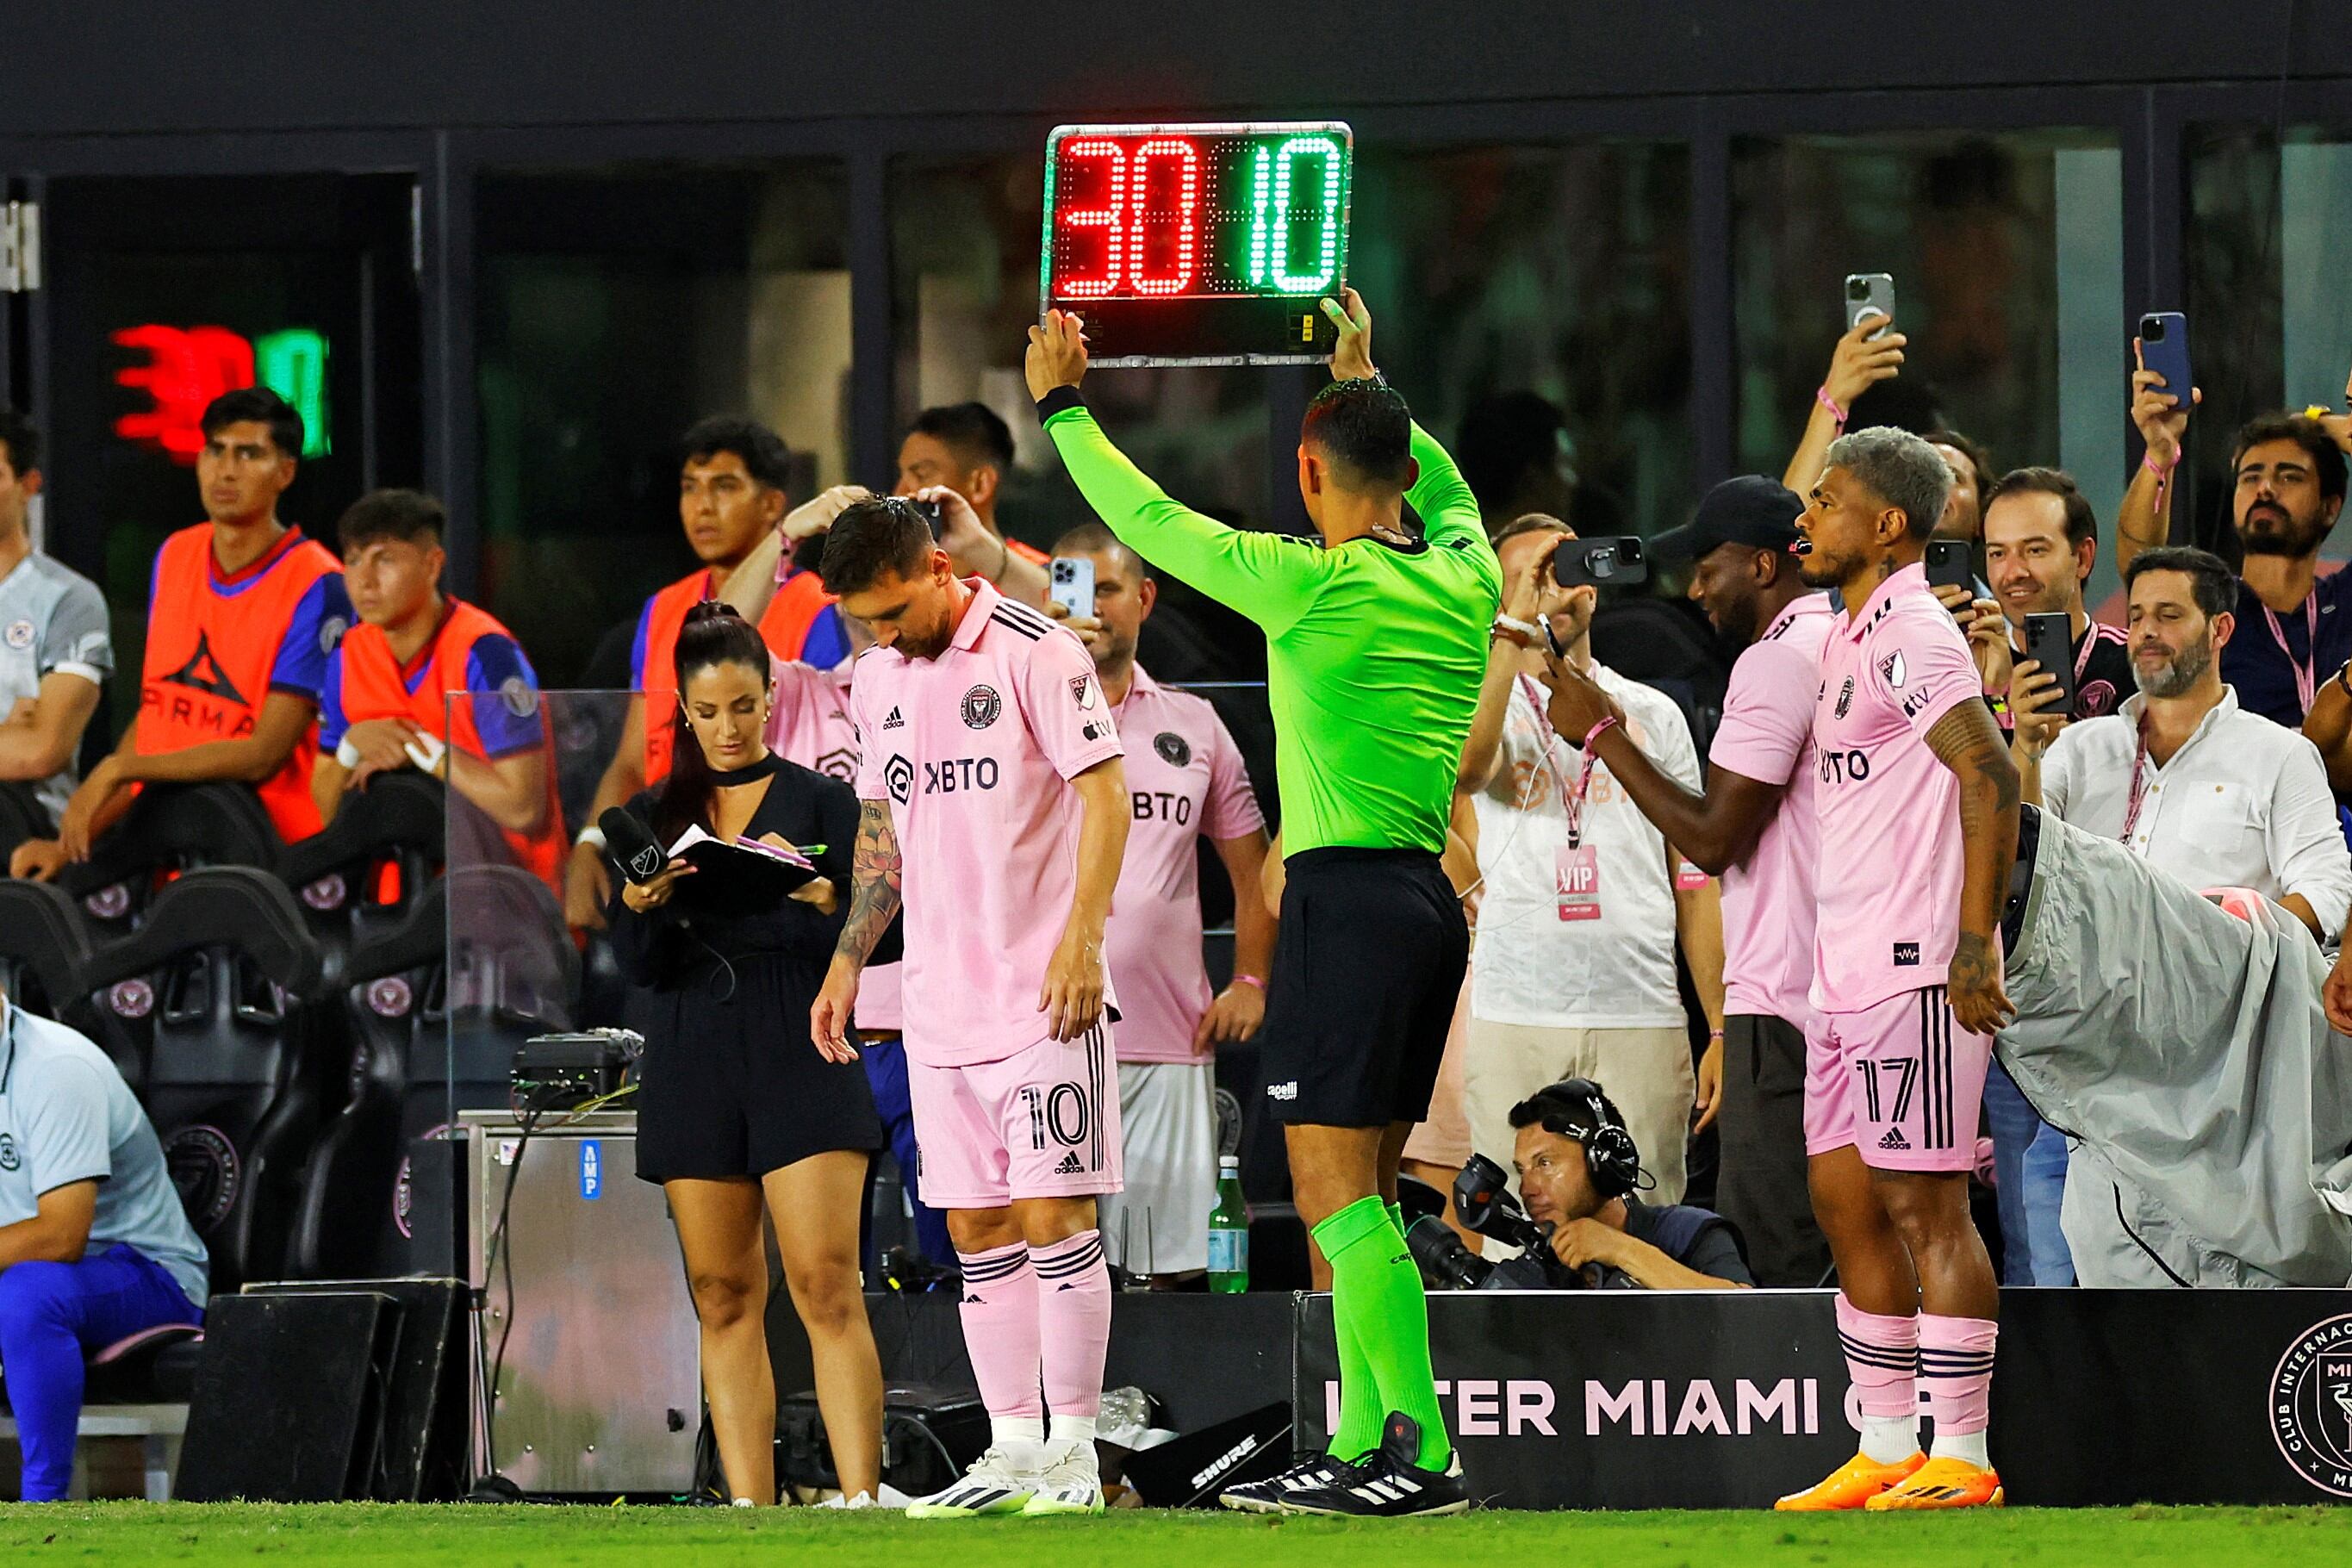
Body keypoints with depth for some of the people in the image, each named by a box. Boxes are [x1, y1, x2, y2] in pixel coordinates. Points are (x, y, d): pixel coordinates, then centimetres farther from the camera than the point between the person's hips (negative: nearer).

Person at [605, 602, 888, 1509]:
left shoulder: (820, 801, 6)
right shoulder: (653, 815, 12)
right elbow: (639, 967, 6)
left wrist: (816, 897, -19)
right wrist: (640, 906, -15)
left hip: (802, 1054, -3)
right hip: (692, 1063, 3)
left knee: (826, 1285, -13)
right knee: (724, 1298, 1)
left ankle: (862, 1501, -17)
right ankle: (750, 1512, 2)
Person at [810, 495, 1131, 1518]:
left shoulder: (1035, 652, -9)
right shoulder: (877, 679, 12)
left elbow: (1105, 792, -11)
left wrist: (1081, 938, -19)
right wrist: (848, 962, 18)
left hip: (1043, 995, -7)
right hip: (939, 1002, 7)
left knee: (1053, 1216, -7)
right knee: (977, 1231, 6)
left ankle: (1072, 1451, -3)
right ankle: (1013, 1452, 11)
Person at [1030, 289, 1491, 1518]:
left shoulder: (1317, 586, -11)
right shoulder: (1464, 579, 8)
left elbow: (1151, 522, -1)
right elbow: (1447, 487, 32)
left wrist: (1063, 408, 12)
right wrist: (1367, 385, 43)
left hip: (1347, 898, -8)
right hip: (1428, 898, 8)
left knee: (1336, 1192, -9)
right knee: (1358, 1191, 14)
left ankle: (1425, 1451, -16)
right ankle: (1364, 1443, 15)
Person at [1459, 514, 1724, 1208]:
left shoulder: (1653, 715, 16)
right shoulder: (1486, 703, 8)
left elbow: (1696, 881, 14)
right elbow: (1466, 767, -18)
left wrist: (1722, 1028, 6)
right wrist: (1515, 624, -16)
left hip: (1642, 1017, 2)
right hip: (1516, 1017, -2)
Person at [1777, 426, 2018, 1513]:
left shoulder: (1912, 634, -12)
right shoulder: (1850, 639, 17)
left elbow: (1991, 777, -21)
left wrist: (1973, 947, -24)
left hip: (1915, 970, -10)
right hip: (1850, 974, 10)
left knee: (1924, 1207, -8)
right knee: (1846, 1201, 10)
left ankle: (1961, 1461, -5)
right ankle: (1885, 1454, 14)